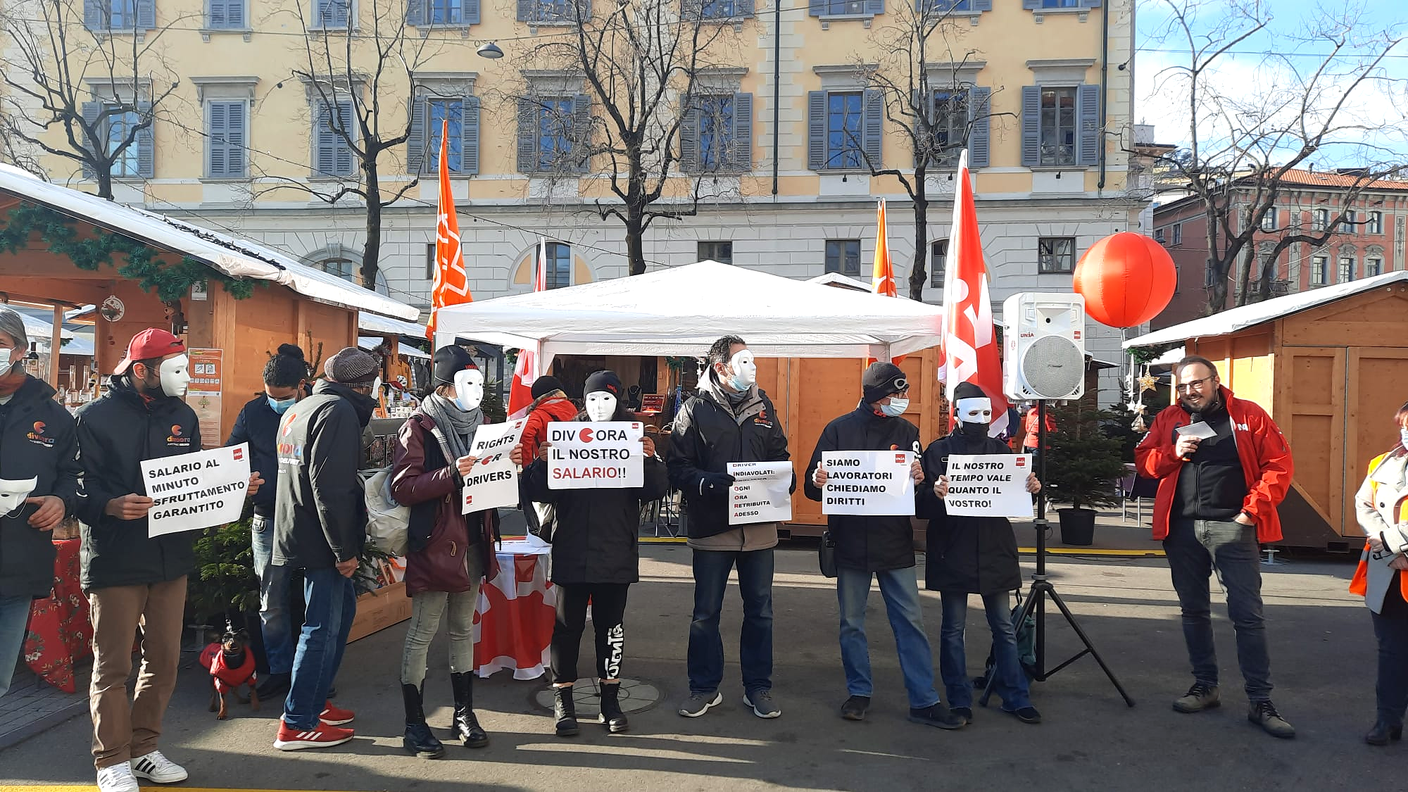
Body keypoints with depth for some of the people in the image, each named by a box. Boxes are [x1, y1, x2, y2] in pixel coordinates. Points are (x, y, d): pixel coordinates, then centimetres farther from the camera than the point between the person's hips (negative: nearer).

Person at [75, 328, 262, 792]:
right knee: (113, 666, 3)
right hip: (114, 561, -6)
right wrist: (111, 506, -29)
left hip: (171, 558, 6)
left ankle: (143, 749, 26)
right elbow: (78, 487, -11)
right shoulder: (97, 416, -6)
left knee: (163, 661, 12)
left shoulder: (183, 416, 12)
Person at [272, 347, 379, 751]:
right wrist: (344, 549, -19)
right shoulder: (339, 412, -15)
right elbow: (330, 487, -23)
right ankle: (297, 724, 4)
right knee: (323, 627, -3)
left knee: (342, 608, 20)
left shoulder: (299, 409, 18)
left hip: (296, 531, 10)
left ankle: (313, 702, 27)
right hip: (320, 540, -10)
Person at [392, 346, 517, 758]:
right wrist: (451, 474, -28)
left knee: (463, 629, 15)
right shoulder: (418, 427, -9)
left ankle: (464, 713, 25)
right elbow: (402, 488, -17)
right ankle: (414, 724, 12)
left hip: (472, 544, 7)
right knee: (422, 633, 1)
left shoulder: (479, 422, 12)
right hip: (433, 544, -7)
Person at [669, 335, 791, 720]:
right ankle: (704, 688, 23)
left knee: (759, 611, 11)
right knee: (706, 613, 8)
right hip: (712, 528, -3)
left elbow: (780, 456, 14)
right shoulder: (695, 410, -5)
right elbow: (679, 469, -10)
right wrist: (715, 483, -25)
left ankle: (758, 688, 24)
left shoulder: (762, 405, 8)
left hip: (759, 527, 4)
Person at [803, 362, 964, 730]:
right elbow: (812, 486, -1)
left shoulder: (906, 431, 5)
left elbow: (922, 490, 7)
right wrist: (819, 481, -24)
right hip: (850, 543, -1)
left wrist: (919, 481, -16)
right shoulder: (839, 430, -2)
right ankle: (859, 693, 24)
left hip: (896, 544, 1)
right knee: (852, 623, 9)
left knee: (910, 621, 2)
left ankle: (924, 701, 10)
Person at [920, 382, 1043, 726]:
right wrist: (935, 494, -28)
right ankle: (959, 700, 17)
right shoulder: (938, 450, -2)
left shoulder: (1000, 449, 9)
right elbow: (922, 506, -7)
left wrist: (1030, 489, -9)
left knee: (1004, 627, 9)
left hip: (995, 552, 3)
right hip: (953, 553, -3)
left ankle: (1016, 698, 19)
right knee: (953, 628, 5)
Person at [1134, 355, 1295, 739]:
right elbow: (1143, 460, 9)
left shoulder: (1249, 416, 1)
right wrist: (1173, 453, -11)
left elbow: (1278, 465, -2)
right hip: (1182, 528, 3)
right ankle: (1204, 686, 25)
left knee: (1248, 614, -3)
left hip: (1232, 527, -3)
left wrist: (1253, 508, -9)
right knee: (1194, 610, 12)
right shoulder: (1168, 419, 9)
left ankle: (1260, 702, 5)